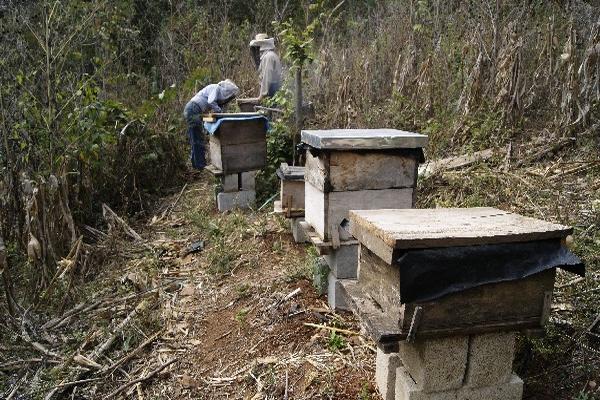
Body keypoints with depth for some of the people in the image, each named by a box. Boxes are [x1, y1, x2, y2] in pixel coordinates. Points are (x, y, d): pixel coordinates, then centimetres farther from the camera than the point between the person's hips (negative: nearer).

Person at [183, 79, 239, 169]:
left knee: (195, 139, 13)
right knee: (197, 139, -7)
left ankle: (196, 162, 20)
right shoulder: (216, 88, -6)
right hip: (193, 110, -10)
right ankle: (200, 164, -4)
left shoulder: (219, 94, 21)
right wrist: (220, 112, -15)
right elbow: (211, 102, -22)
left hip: (190, 111, 10)